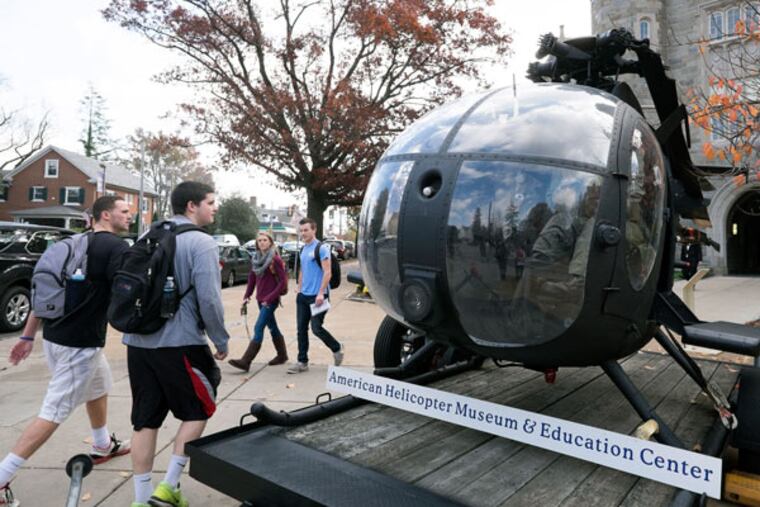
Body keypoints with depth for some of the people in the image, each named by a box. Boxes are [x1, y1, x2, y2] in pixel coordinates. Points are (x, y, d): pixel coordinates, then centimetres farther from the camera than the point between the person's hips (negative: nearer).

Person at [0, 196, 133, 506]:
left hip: (55, 335, 9)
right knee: (54, 413, -1)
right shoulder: (116, 247, -13)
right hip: (80, 342, -9)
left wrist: (28, 335, 17)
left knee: (99, 386, 26)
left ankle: (103, 446, 42)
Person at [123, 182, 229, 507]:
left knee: (145, 419, 14)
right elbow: (209, 299, -18)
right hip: (180, 343, -7)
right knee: (198, 410, 13)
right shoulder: (201, 243, -12)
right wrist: (221, 340, -5)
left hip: (138, 342, 7)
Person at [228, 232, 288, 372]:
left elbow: (283, 281, -14)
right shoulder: (255, 259, 8)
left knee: (258, 329, -10)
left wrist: (270, 298, -17)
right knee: (272, 327, 16)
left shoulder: (275, 259, -12)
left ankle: (245, 361, -9)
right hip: (261, 299, 7)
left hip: (271, 300, -7)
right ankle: (282, 355, 30)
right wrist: (247, 296, 3)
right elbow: (252, 278, 14)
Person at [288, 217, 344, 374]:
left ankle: (337, 349, 19)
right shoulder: (303, 249, 13)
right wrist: (299, 289, 16)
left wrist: (321, 293, -21)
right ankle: (302, 362, 15)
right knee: (301, 329, 7)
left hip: (317, 296, -7)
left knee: (316, 328, -6)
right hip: (303, 296, 8)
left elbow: (327, 272, -16)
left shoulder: (321, 248, -11)